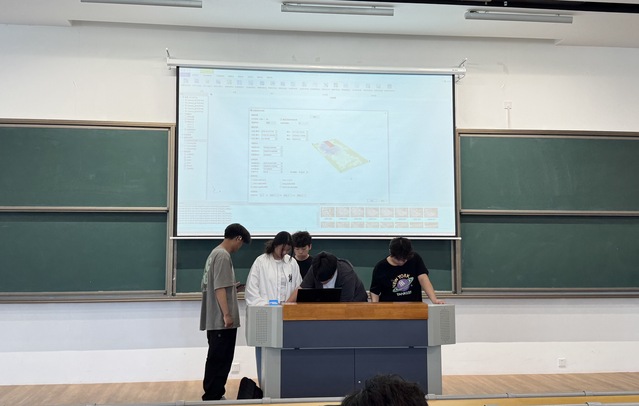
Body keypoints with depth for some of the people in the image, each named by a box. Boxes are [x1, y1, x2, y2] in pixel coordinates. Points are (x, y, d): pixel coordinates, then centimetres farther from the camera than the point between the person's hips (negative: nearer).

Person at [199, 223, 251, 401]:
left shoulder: (215, 253, 15)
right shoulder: (223, 256, -16)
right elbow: (219, 288, -21)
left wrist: (233, 286, 28)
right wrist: (227, 314, -22)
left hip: (215, 319, 11)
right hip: (221, 320, -10)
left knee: (217, 359, 16)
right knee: (220, 360, -5)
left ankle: (213, 396, 23)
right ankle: (212, 397, 0)